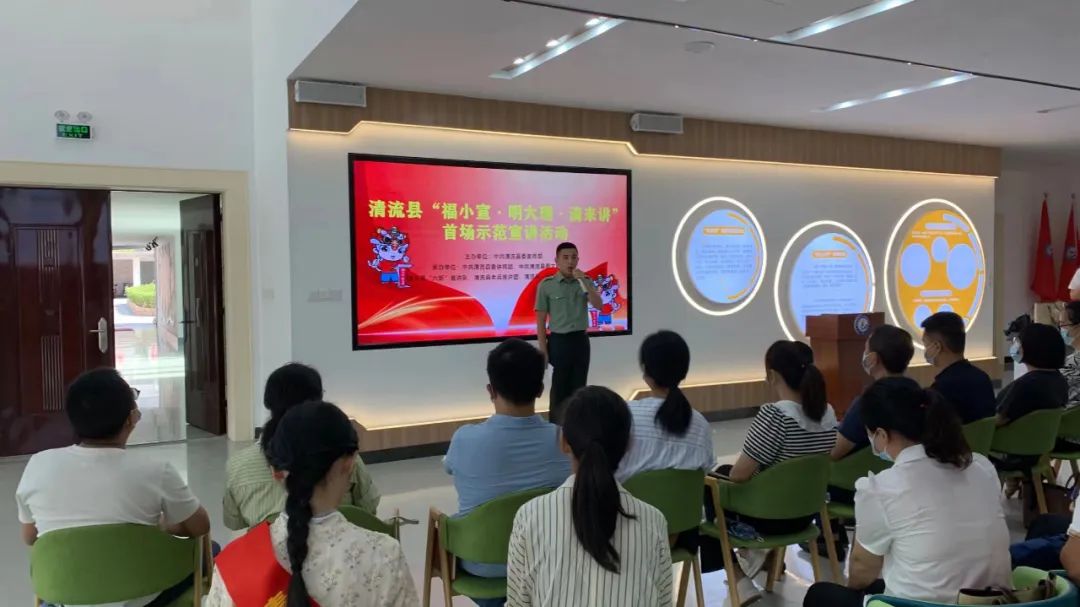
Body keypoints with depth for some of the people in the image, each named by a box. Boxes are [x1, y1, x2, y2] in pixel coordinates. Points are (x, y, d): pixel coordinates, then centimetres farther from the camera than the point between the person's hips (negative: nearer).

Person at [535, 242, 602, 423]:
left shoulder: (585, 282, 5)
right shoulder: (546, 285, -6)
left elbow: (599, 305, -8)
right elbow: (541, 320, -4)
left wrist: (584, 281, -18)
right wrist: (543, 349, -8)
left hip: (581, 340, 3)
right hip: (559, 341, -3)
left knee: (579, 387, 10)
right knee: (559, 388, 3)